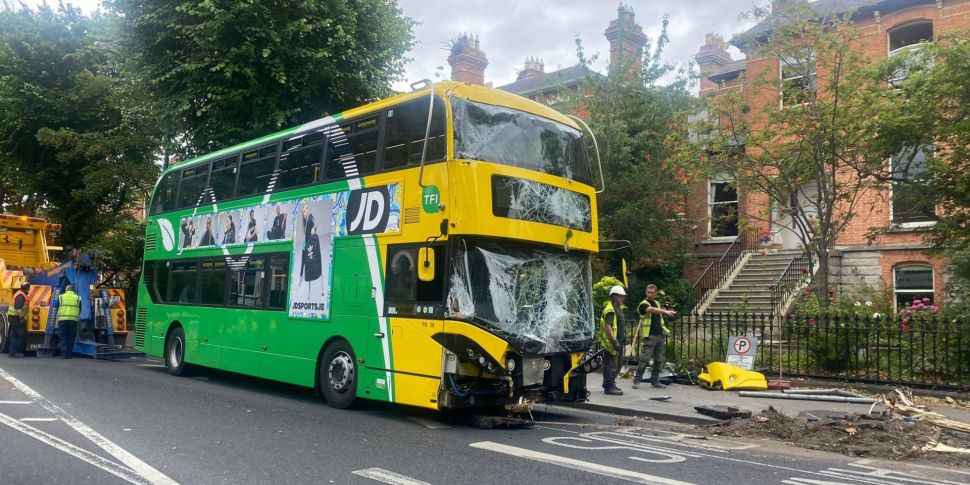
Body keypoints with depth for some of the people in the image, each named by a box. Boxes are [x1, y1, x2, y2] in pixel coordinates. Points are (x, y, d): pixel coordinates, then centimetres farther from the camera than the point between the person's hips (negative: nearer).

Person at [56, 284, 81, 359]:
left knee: (62, 337, 4)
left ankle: (64, 353, -4)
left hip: (62, 319, 0)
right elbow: (80, 310, 15)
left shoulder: (61, 297, 10)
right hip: (73, 319, 1)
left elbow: (56, 308, 15)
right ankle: (69, 353, 7)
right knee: (71, 337, 7)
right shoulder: (77, 298, 12)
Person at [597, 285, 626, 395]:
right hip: (611, 342, -11)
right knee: (611, 365, -6)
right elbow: (608, 326, -25)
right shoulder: (610, 310, -17)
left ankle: (609, 384, 29)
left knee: (617, 364, 18)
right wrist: (615, 341, -28)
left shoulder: (617, 308, 18)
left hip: (617, 341, 11)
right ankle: (609, 387, -1)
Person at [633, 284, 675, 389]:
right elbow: (652, 310, -29)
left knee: (659, 360, 8)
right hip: (650, 336, -7)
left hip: (660, 336, 7)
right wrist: (665, 311, -44)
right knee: (644, 359, -9)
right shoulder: (643, 304, -8)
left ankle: (655, 380, 16)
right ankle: (636, 381, -4)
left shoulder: (657, 303, 17)